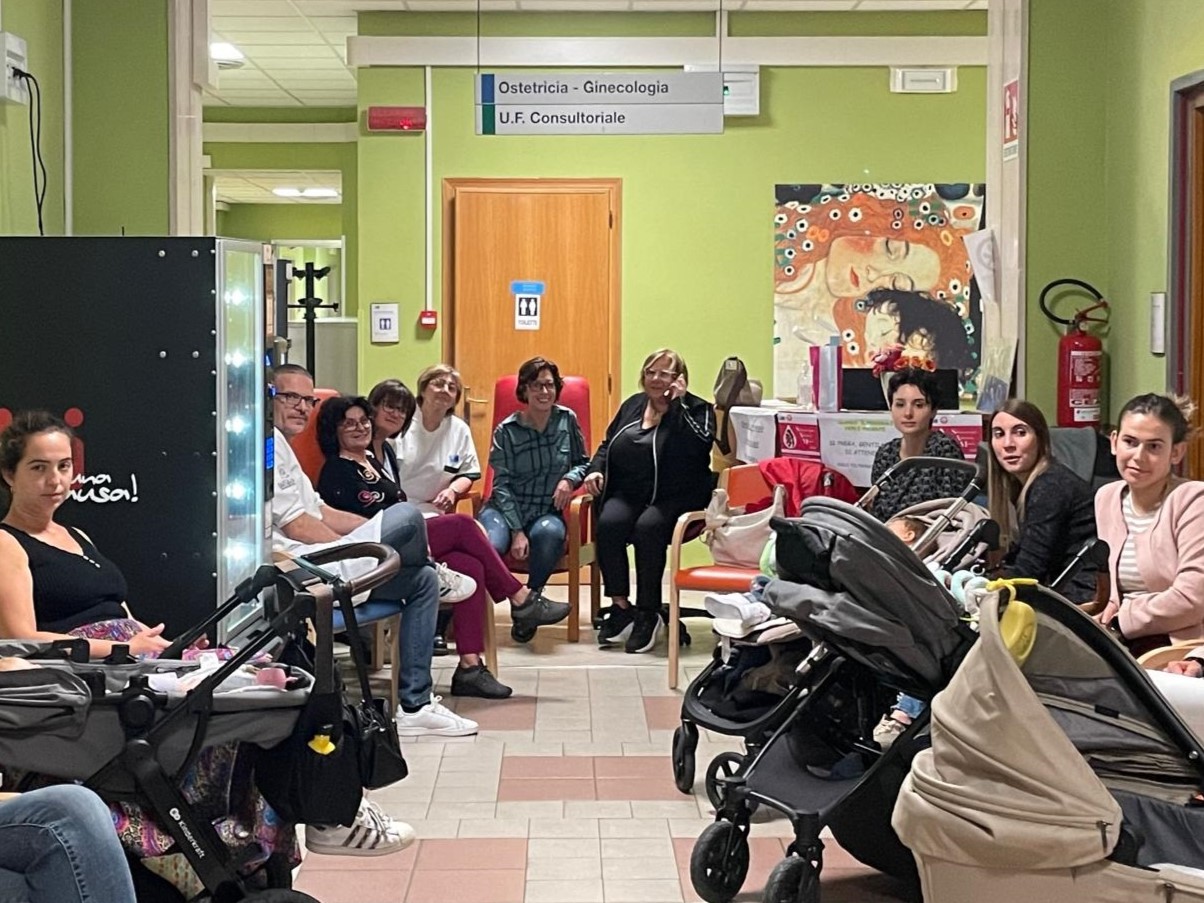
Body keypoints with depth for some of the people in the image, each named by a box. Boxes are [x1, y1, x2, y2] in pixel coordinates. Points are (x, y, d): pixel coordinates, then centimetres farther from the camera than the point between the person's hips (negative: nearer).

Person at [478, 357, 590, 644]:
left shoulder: (567, 420, 6)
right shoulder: (506, 431, -1)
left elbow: (583, 462, 16)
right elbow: (503, 485, -4)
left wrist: (569, 479, -9)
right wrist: (517, 532, -15)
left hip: (547, 512, 2)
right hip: (506, 509, -1)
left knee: (548, 533, -37)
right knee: (489, 546, -36)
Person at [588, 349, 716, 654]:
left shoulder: (696, 409, 3)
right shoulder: (632, 405, 19)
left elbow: (699, 444, -18)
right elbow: (607, 444, 28)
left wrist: (678, 403, -16)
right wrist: (596, 469, 8)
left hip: (673, 498, -4)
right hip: (627, 494, 4)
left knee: (648, 527, -34)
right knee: (608, 523, -28)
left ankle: (648, 614, -21)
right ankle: (621, 606, -18)